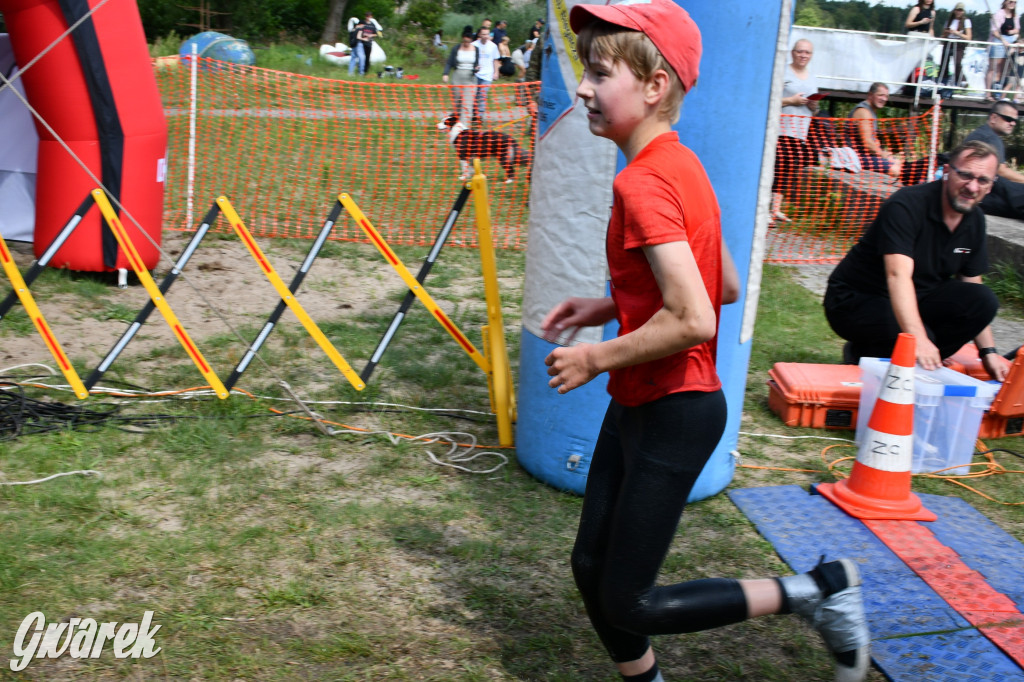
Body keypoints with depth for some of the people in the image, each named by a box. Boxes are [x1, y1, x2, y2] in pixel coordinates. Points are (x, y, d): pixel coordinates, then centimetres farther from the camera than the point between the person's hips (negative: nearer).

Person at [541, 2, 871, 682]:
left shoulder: (642, 184, -22)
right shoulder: (680, 166, 7)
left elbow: (693, 321, -30)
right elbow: (723, 287, 15)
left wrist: (596, 358, -16)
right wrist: (608, 307, 10)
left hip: (673, 414, -9)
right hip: (636, 404, 10)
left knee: (627, 604, 1)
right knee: (593, 570, 16)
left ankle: (818, 588, 9)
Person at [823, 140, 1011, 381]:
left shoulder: (975, 220, 1)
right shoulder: (907, 205, -23)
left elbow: (971, 285, 9)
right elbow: (898, 275, -36)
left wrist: (988, 351, 3)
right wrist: (918, 339, -48)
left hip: (917, 299, 7)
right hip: (857, 300, -7)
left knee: (983, 299, -16)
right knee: (920, 341, -34)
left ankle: (927, 362, -7)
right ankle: (862, 355, -5)